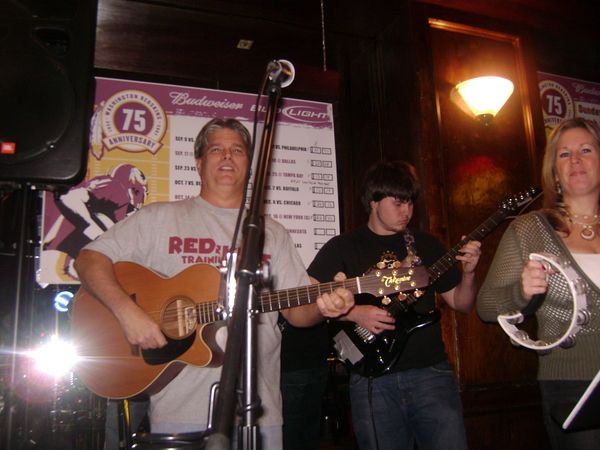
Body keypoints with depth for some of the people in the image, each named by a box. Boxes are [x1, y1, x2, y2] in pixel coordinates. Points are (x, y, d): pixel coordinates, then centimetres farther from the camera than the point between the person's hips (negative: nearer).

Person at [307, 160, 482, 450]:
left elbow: (461, 304, 13)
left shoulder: (426, 244, 11)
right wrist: (354, 312, -15)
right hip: (373, 379, -2)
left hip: (431, 371, 2)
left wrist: (468, 273, -6)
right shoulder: (342, 247, 2)